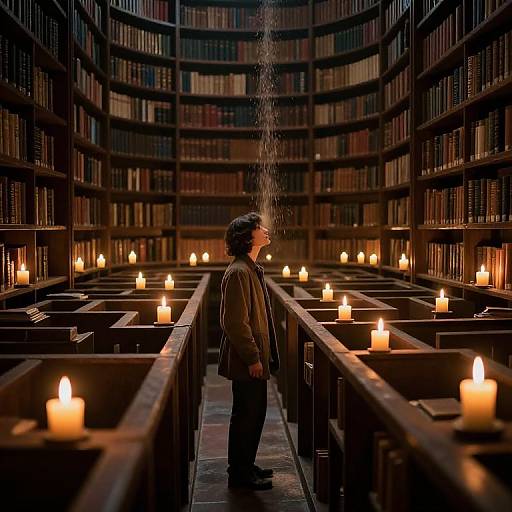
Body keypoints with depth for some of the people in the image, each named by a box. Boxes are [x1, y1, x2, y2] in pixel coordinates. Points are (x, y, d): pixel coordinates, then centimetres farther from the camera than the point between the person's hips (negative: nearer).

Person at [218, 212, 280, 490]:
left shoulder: (251, 268, 14)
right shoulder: (238, 272, -20)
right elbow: (235, 322, -23)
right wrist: (252, 358, -20)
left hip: (255, 358, 10)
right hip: (245, 361, -10)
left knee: (254, 412, 18)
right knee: (246, 415, 2)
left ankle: (246, 466, 31)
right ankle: (240, 474, 15)